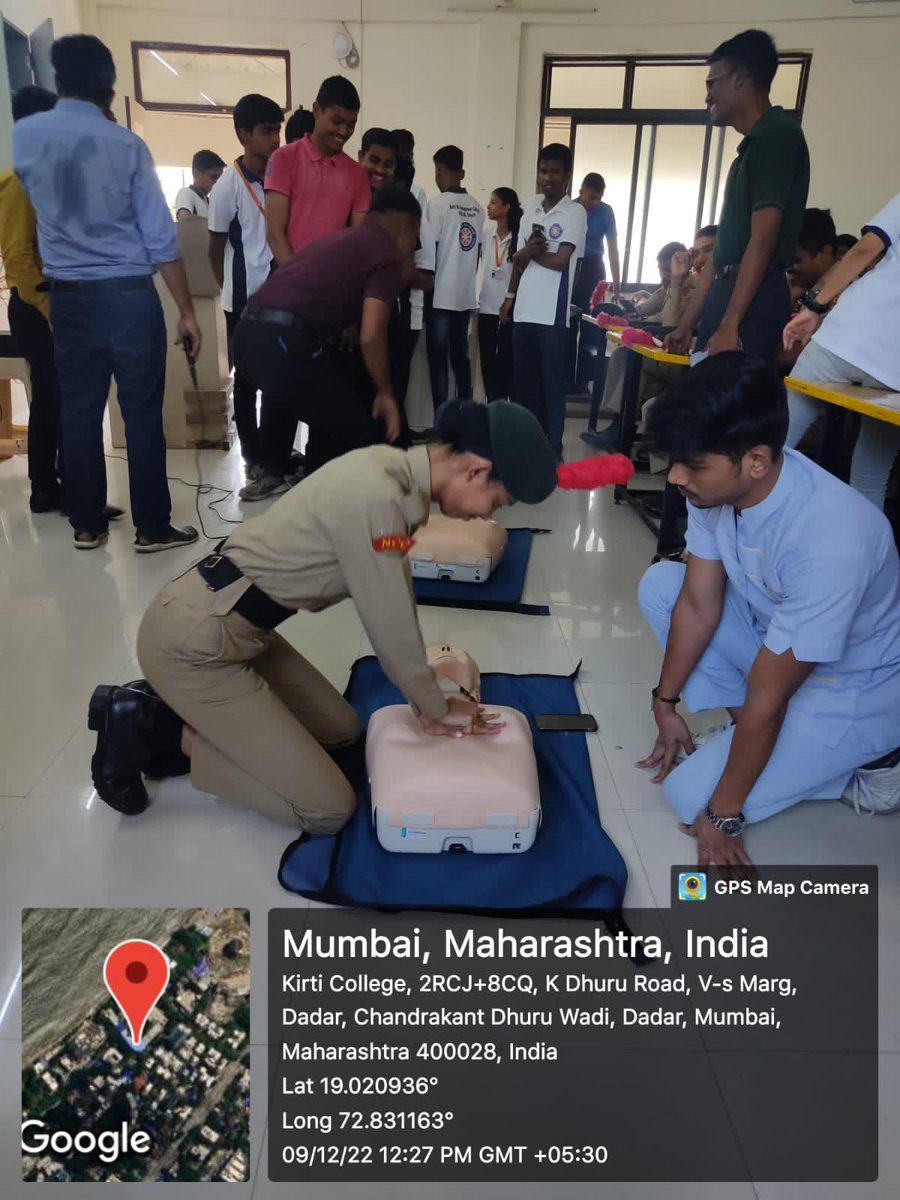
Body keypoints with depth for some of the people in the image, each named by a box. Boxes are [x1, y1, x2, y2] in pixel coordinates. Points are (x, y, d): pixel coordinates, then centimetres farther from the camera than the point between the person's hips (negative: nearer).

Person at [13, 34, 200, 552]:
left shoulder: (24, 137, 6)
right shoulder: (126, 145, -6)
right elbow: (161, 237, -8)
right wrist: (187, 310, -3)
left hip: (68, 297, 4)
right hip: (128, 295, -4)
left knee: (79, 410, 9)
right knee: (142, 413, 0)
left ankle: (87, 524, 17)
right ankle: (153, 528, 6)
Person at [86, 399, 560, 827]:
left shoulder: (393, 470, 1)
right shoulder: (376, 498, -28)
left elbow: (396, 604, 8)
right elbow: (392, 627, -18)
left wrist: (432, 699, 10)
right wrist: (437, 709, 0)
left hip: (240, 627, 9)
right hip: (191, 642, -9)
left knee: (342, 734, 18)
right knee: (328, 807, -3)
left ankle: (170, 707, 16)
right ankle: (152, 728, 3)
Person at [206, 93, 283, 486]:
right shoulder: (228, 186, -7)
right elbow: (215, 251, 1)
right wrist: (233, 292, 7)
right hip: (245, 300, -4)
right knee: (247, 379, 5)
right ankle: (255, 459, 15)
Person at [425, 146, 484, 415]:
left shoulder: (437, 204, -9)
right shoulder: (477, 208, 8)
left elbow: (430, 251, -10)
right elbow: (478, 253, 13)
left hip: (440, 295, -6)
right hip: (465, 295, 6)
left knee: (437, 358, -1)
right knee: (461, 355, 12)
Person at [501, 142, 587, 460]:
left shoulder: (575, 212, -5)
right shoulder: (529, 206, 13)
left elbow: (560, 260, -14)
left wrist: (528, 253, -1)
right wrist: (510, 296, 10)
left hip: (552, 312, -6)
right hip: (524, 309, 6)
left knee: (552, 383, -1)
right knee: (523, 380, 11)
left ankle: (553, 449, 5)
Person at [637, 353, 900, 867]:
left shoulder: (828, 541, -38)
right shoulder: (719, 483, -17)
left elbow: (766, 699, -30)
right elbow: (698, 604, -4)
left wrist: (724, 814, -18)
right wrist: (665, 704, 4)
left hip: (856, 694, -7)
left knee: (690, 796, -11)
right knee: (659, 584, -5)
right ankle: (750, 733, 3)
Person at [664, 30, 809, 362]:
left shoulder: (777, 135, -7)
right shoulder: (752, 146, 23)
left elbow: (763, 239, -18)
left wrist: (729, 325, -24)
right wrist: (686, 325, 19)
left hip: (751, 302, -10)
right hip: (728, 292, 10)